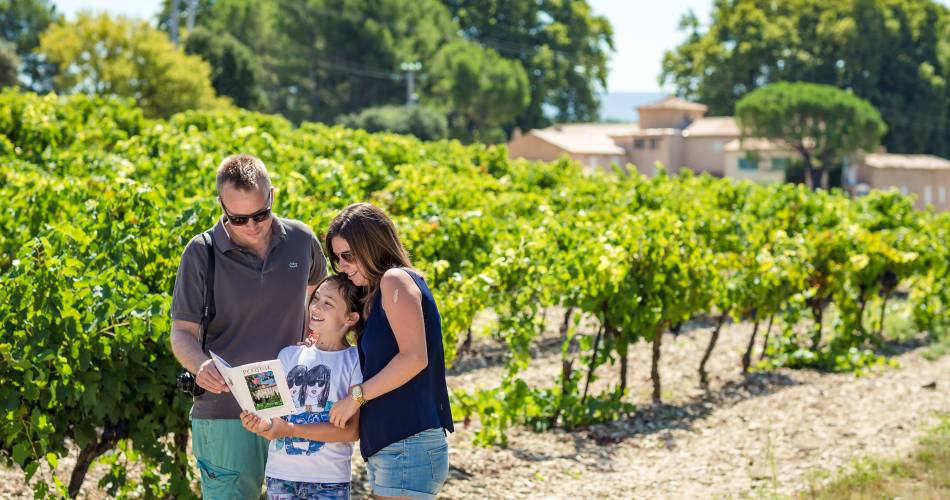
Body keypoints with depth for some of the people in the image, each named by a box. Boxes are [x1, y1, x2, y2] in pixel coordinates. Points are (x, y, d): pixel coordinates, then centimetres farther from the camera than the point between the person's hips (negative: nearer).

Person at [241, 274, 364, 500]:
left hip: (329, 481, -4)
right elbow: (272, 411, 10)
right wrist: (261, 424, -15)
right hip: (280, 475, 4)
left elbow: (352, 430, -11)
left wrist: (289, 429, -18)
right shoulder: (288, 355, 9)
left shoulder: (356, 362, -4)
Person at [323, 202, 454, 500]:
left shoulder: (396, 279, -7)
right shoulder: (375, 297, 20)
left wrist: (356, 396, -12)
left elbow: (414, 358, -18)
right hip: (386, 449, 9)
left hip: (408, 446, -9)